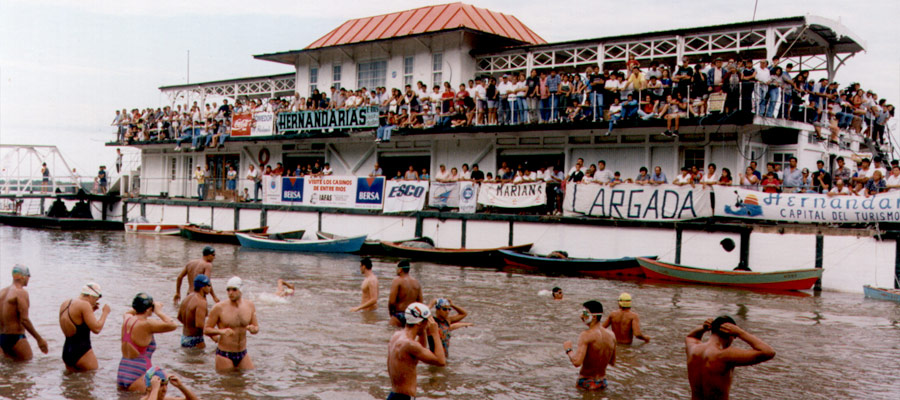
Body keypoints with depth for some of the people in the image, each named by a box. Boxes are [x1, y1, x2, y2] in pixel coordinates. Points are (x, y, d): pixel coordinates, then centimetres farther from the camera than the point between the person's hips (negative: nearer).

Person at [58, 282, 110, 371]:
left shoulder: (64, 304, 11)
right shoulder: (84, 305, -16)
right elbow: (96, 329, -19)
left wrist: (90, 311, 20)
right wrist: (105, 313, -5)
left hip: (66, 352, 8)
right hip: (82, 352, -8)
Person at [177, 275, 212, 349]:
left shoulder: (187, 298, 8)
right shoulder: (201, 302, -21)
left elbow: (179, 317, 20)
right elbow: (200, 324, -30)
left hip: (184, 338, 10)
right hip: (194, 341, -10)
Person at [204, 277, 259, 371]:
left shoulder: (250, 306, 1)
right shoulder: (219, 308, -11)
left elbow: (256, 328, 9)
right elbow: (206, 330, -7)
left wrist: (253, 329, -14)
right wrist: (221, 331, -24)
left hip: (243, 354, 4)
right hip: (224, 355, -4)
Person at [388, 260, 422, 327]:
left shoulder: (397, 281, -8)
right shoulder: (416, 282, 10)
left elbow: (392, 301, -13)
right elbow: (420, 301, 9)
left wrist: (390, 311, 4)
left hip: (399, 314, -6)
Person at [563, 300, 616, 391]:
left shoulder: (586, 335, -18)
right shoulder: (611, 335, 2)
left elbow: (577, 362, -26)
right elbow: (612, 362, 13)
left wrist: (568, 349, -9)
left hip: (586, 384, -6)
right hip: (602, 384, 6)